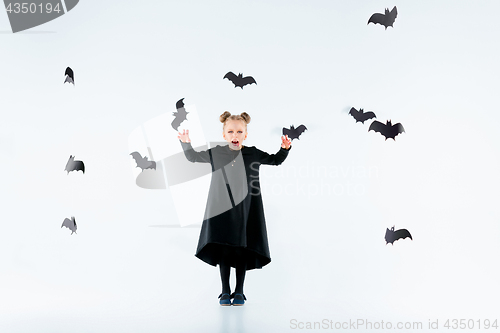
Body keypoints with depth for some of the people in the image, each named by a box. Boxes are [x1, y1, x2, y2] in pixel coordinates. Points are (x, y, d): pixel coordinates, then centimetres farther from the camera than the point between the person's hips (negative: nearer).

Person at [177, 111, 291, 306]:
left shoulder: (253, 154, 0)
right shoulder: (216, 153, 1)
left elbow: (276, 160, 14)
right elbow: (192, 157, 13)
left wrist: (285, 148, -3)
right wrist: (186, 143, -3)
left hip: (245, 211, 0)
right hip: (222, 210, 0)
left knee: (243, 250, 5)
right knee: (223, 250, 4)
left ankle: (239, 292, 19)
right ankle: (225, 292, 18)